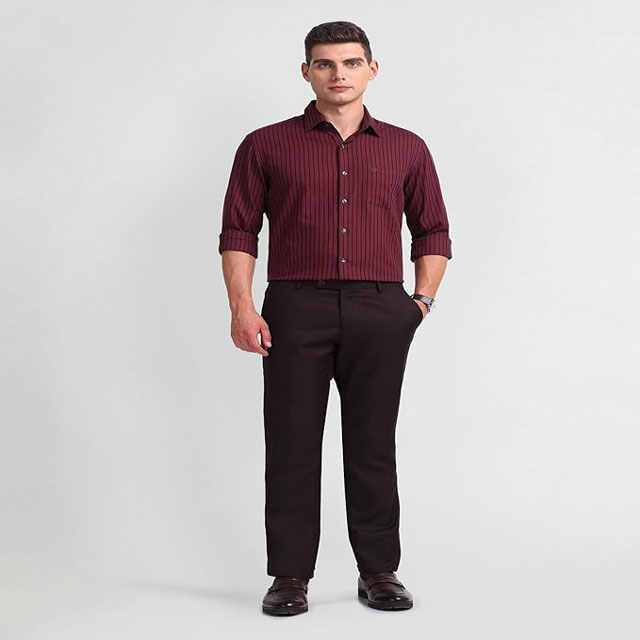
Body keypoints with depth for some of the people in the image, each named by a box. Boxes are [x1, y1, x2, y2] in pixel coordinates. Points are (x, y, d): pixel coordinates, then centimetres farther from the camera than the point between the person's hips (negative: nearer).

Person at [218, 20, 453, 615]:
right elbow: (238, 231, 4)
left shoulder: (406, 149, 12)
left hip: (380, 313, 1)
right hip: (296, 309, -1)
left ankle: (379, 572, 18)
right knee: (292, 446, 2)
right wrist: (241, 305, -7)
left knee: (373, 447, 6)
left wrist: (422, 299, 5)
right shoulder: (266, 146, 7)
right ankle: (290, 576, 13)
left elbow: (433, 231, 17)